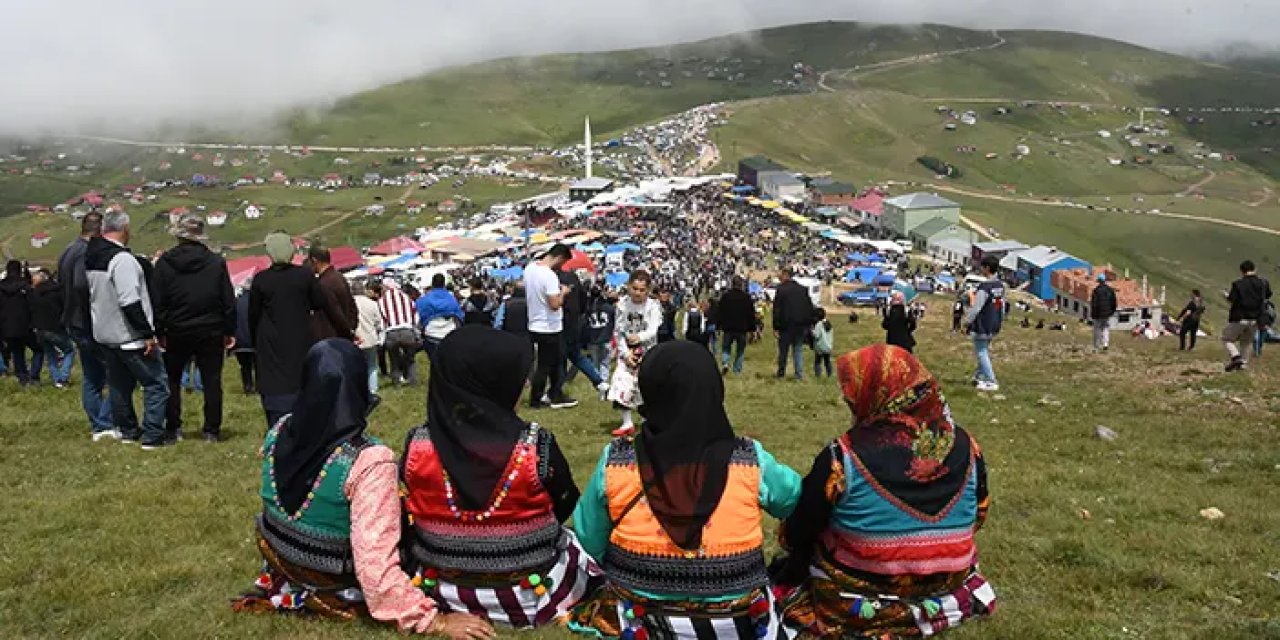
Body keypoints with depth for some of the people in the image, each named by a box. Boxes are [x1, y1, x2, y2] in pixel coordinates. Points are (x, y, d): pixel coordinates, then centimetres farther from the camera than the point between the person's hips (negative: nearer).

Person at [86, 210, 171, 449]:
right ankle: (152, 435, -3)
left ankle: (127, 430, 28)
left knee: (119, 383, 19)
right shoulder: (122, 259, -21)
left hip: (104, 334, 9)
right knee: (156, 382, -2)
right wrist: (148, 334, -21)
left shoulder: (90, 257, 9)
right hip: (130, 337, -9)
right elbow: (130, 303, -25)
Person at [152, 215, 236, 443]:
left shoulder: (164, 263, -4)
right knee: (212, 382, 5)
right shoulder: (216, 262, -3)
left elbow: (157, 302, -3)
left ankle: (173, 428, 15)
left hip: (177, 332, 0)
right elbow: (228, 301, -2)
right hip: (211, 332, 0)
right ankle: (212, 430, 6)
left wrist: (159, 332, 4)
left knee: (171, 380, 14)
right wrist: (229, 331, 5)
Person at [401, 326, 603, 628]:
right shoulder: (536, 446, -24)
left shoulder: (416, 447, -18)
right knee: (582, 541, 26)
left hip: (443, 594, 3)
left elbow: (413, 516, 0)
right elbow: (566, 506, -5)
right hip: (532, 600, -2)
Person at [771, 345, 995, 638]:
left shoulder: (844, 457, -24)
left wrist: (793, 545, 13)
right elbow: (978, 517, 6)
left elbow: (798, 531, -10)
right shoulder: (965, 446, -11)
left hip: (858, 601, -4)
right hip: (947, 588, 5)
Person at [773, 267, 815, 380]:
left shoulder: (781, 289, -8)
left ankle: (781, 373, 15)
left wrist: (775, 327, -10)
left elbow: (777, 310, -11)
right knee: (798, 349, 9)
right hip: (802, 325, 4)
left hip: (786, 325, -4)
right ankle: (799, 375, 2)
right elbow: (810, 307, 10)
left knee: (783, 349, 8)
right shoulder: (803, 289, 8)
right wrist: (810, 323, 13)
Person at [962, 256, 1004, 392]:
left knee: (981, 352, -1)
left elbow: (976, 308, -20)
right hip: (994, 326, 9)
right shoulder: (1000, 285, 6)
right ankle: (980, 376, 32)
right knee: (984, 350, 22)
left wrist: (967, 321, -8)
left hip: (982, 326, -9)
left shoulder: (985, 287, -22)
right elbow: (1002, 305, 14)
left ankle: (991, 382, -2)